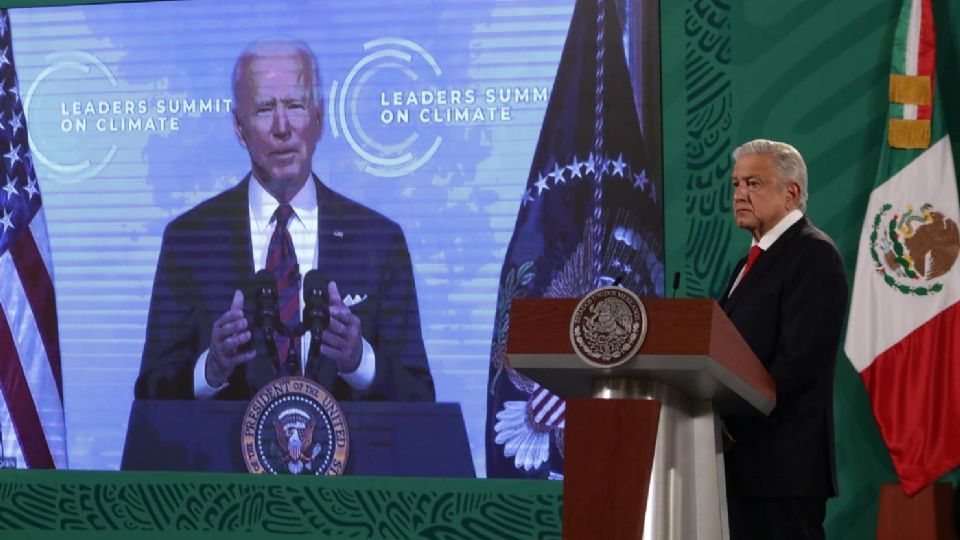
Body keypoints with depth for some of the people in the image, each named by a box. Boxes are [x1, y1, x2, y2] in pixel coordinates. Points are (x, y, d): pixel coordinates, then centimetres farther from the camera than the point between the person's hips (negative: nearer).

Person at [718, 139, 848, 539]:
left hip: (784, 461, -9)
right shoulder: (753, 261, 21)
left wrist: (737, 421, -18)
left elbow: (799, 361, -19)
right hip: (746, 460, 9)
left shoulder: (813, 254, -9)